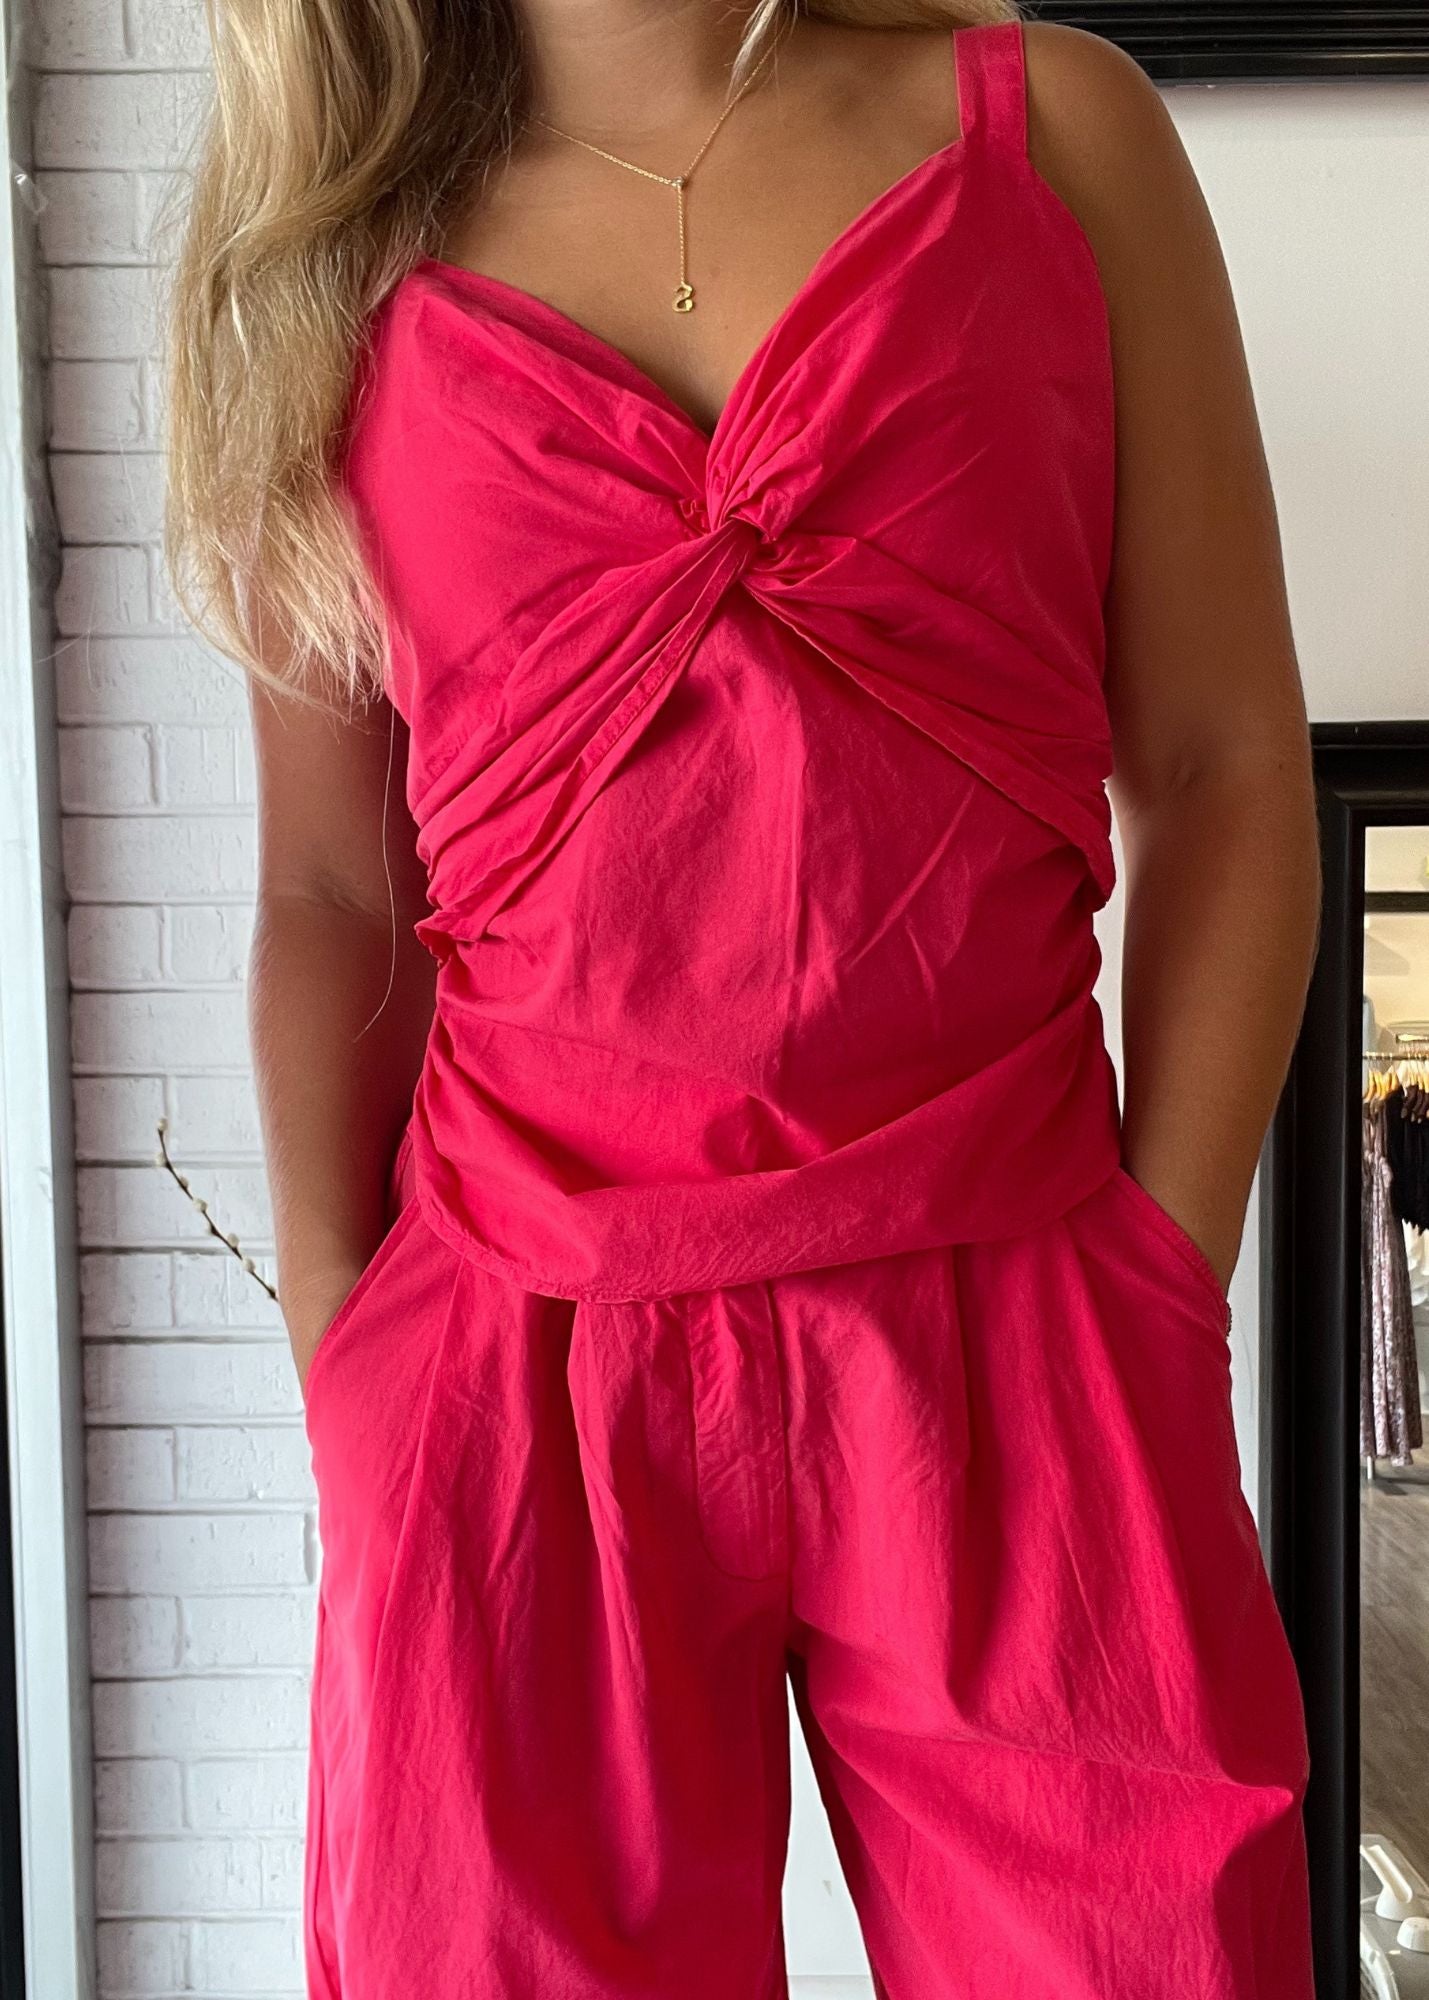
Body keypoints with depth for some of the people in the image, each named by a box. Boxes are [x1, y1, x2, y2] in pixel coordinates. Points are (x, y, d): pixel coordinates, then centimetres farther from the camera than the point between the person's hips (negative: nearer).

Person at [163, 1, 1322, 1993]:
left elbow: (1226, 768, 3)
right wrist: (342, 1372, 3)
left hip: (1014, 1332, 1)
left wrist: (1165, 1292, -3)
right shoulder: (347, 260, 9)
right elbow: (330, 894, 8)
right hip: (516, 1368, 1)